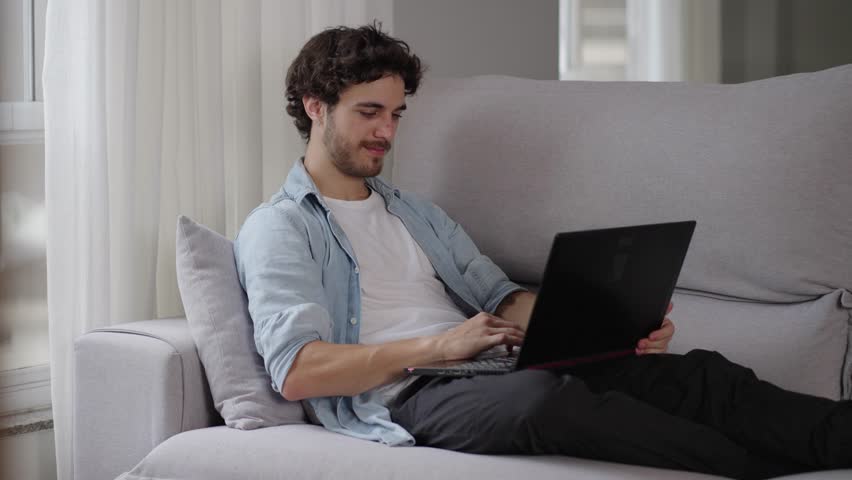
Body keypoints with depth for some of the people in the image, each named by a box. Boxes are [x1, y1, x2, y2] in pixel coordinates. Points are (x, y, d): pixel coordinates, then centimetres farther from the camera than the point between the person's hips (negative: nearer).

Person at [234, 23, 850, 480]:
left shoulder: (417, 212, 28)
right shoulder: (277, 228, 4)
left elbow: (500, 297, 18)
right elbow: (296, 370, -10)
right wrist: (439, 345, -18)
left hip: (487, 369, 7)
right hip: (403, 396, -7)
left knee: (693, 373, -16)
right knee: (544, 397, -40)